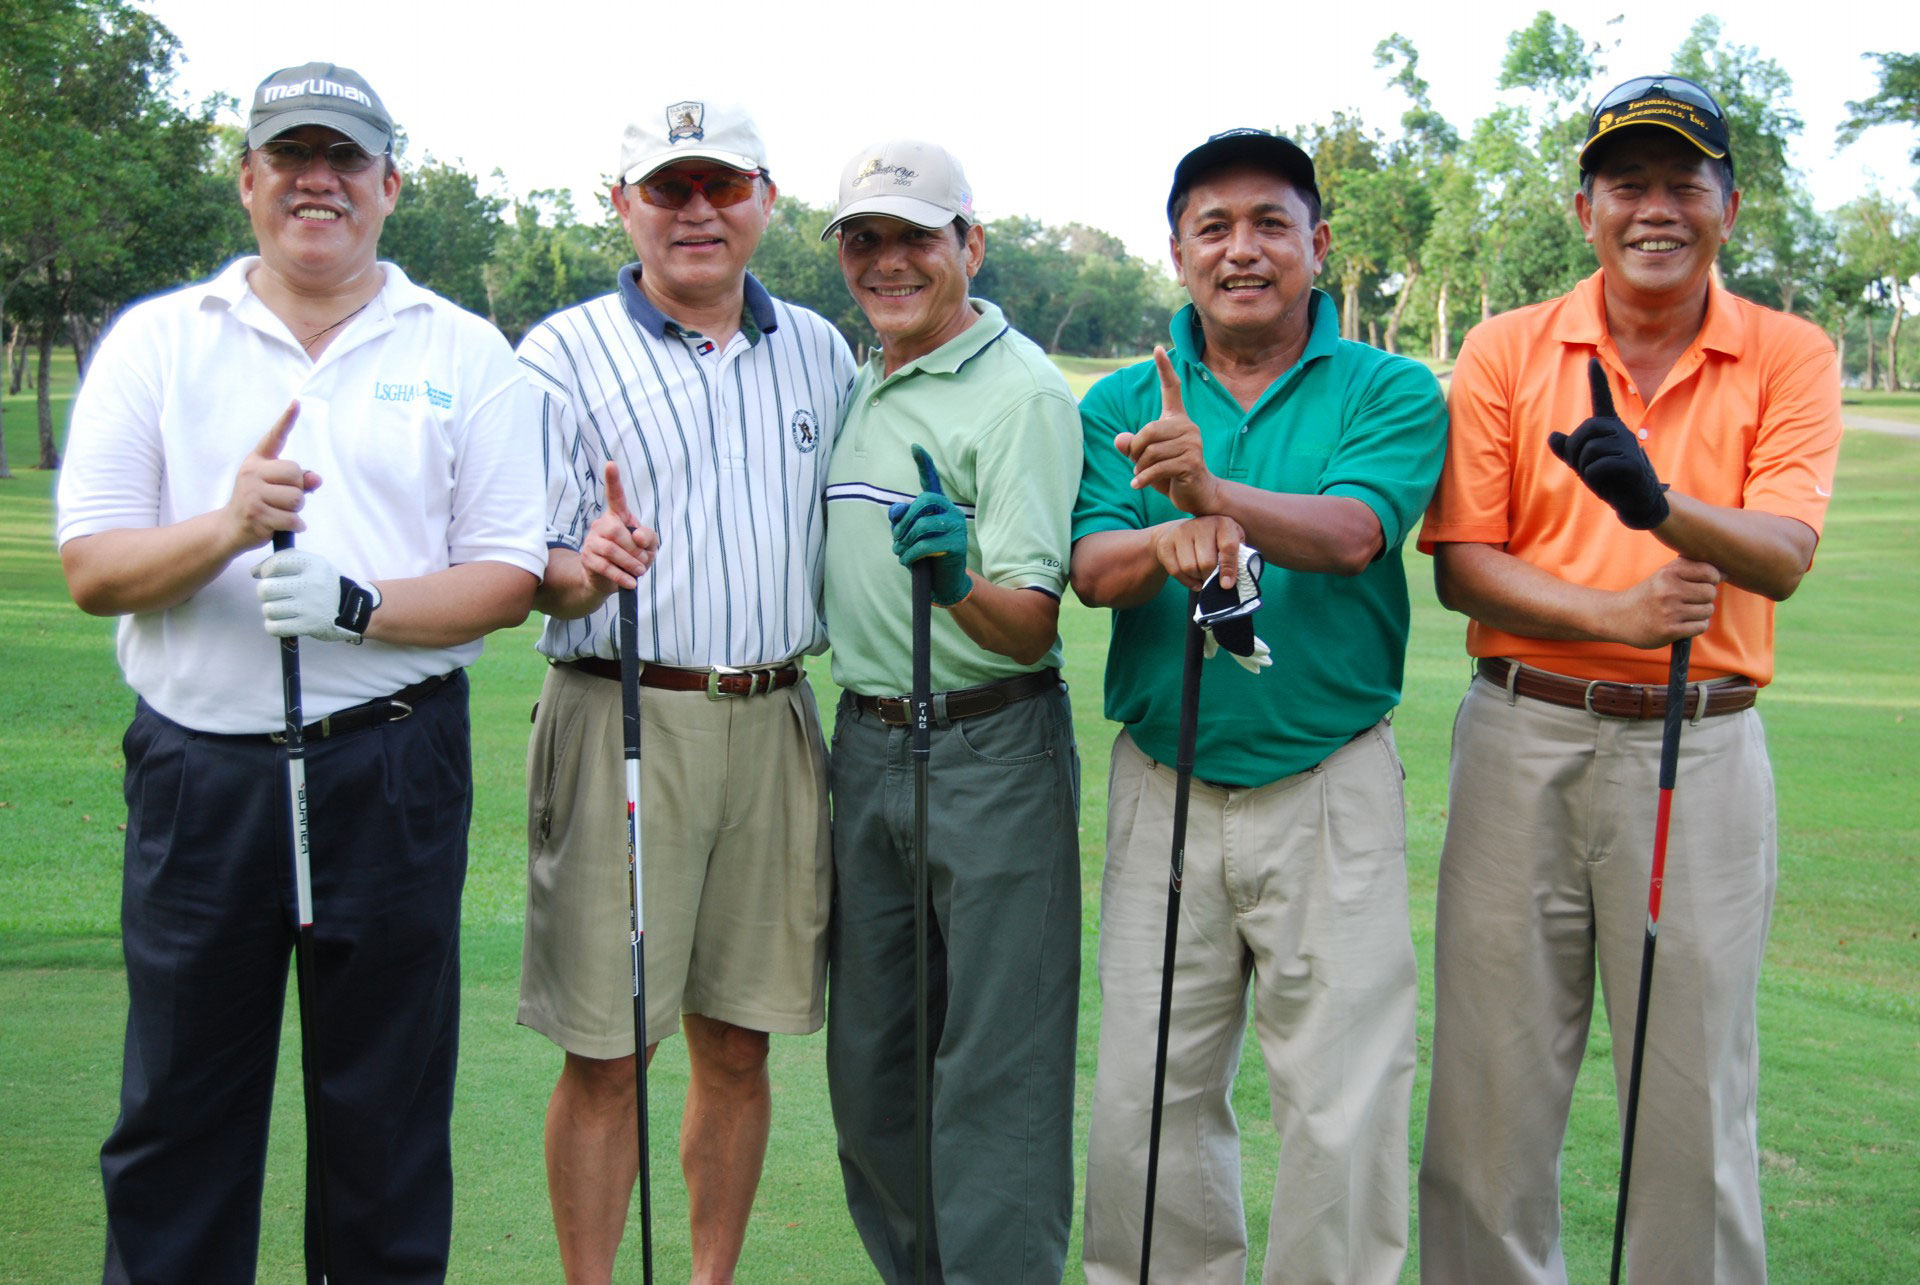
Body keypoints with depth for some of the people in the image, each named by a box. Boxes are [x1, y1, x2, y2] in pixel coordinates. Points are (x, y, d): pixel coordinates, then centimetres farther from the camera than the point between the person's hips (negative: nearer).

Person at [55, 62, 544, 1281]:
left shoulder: (464, 353, 5)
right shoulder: (156, 340, 7)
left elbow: (507, 578, 1)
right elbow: (91, 569, 1)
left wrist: (357, 605, -16)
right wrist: (228, 527, -18)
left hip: (392, 768, 0)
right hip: (200, 768, 1)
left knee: (389, 1112, 9)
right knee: (178, 1109, 9)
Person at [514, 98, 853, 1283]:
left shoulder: (820, 352, 14)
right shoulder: (566, 353, 2)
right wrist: (586, 569, -25)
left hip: (774, 725, 4)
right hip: (622, 716, -3)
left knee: (738, 1043, 10)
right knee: (605, 1050, 0)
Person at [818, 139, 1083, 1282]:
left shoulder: (1022, 391, -12)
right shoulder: (854, 387, 12)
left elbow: (1030, 628, -19)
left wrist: (961, 583, -37)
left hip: (989, 753, -7)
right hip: (865, 745, 8)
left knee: (995, 1069, -2)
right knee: (869, 1060, 16)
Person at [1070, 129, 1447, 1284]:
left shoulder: (1392, 393, 0)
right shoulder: (1123, 405, 7)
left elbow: (1350, 533, -18)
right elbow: (1093, 570, -6)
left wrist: (1216, 494, -36)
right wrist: (1170, 543, -29)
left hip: (1332, 789, -2)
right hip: (1163, 787, 2)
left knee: (1344, 1107, 3)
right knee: (1146, 1096, 9)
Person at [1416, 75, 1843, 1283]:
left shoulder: (1790, 356, 3)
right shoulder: (1507, 350, 4)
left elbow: (1784, 555, -11)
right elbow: (1461, 561, -2)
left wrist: (1663, 506, -31)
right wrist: (1610, 614, -17)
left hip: (1703, 746, 0)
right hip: (1525, 740, 1)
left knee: (1698, 1083, 6)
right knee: (1495, 1067, 7)